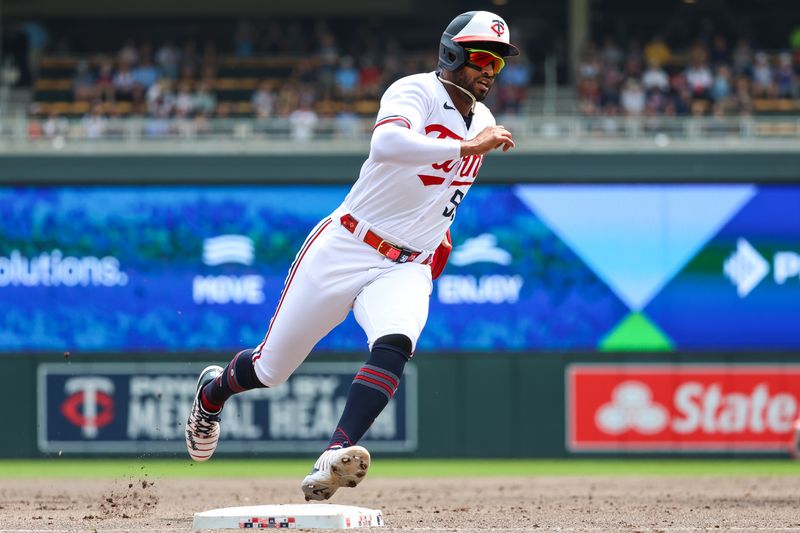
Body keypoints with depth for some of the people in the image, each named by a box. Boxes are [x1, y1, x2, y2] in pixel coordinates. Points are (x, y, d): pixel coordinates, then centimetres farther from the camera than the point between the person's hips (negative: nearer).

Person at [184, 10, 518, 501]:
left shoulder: (482, 121, 8)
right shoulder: (415, 93, -15)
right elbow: (386, 145, -39)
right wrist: (465, 147, -40)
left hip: (407, 269, 4)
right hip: (343, 252, -4)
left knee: (394, 345, -30)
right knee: (271, 368, 8)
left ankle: (333, 460, -44)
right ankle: (214, 391, 44)